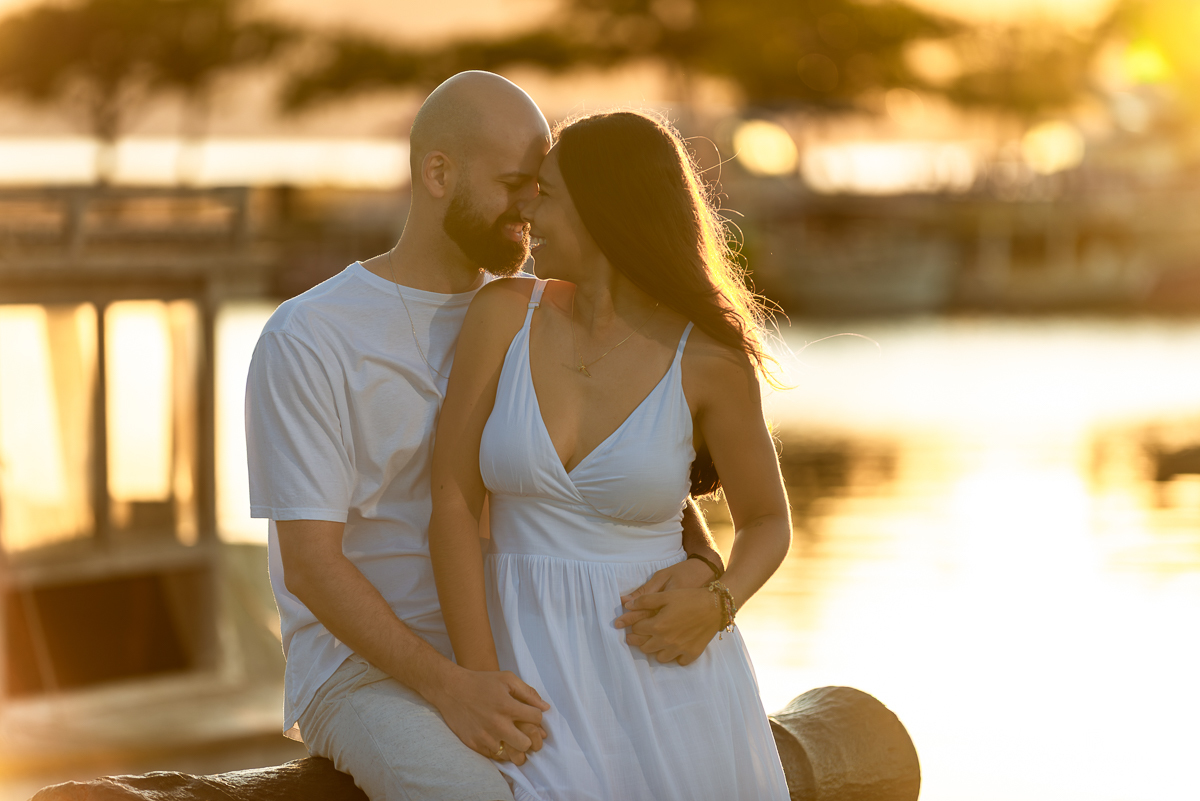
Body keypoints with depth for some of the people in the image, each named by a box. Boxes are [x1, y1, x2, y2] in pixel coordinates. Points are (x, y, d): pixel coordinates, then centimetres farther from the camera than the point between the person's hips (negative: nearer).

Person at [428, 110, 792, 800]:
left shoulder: (709, 361, -5)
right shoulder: (505, 312, -2)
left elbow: (768, 522, 9)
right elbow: (453, 503, -4)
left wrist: (718, 606, -13)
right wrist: (483, 691, -11)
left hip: (662, 667, 0)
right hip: (534, 670, 0)